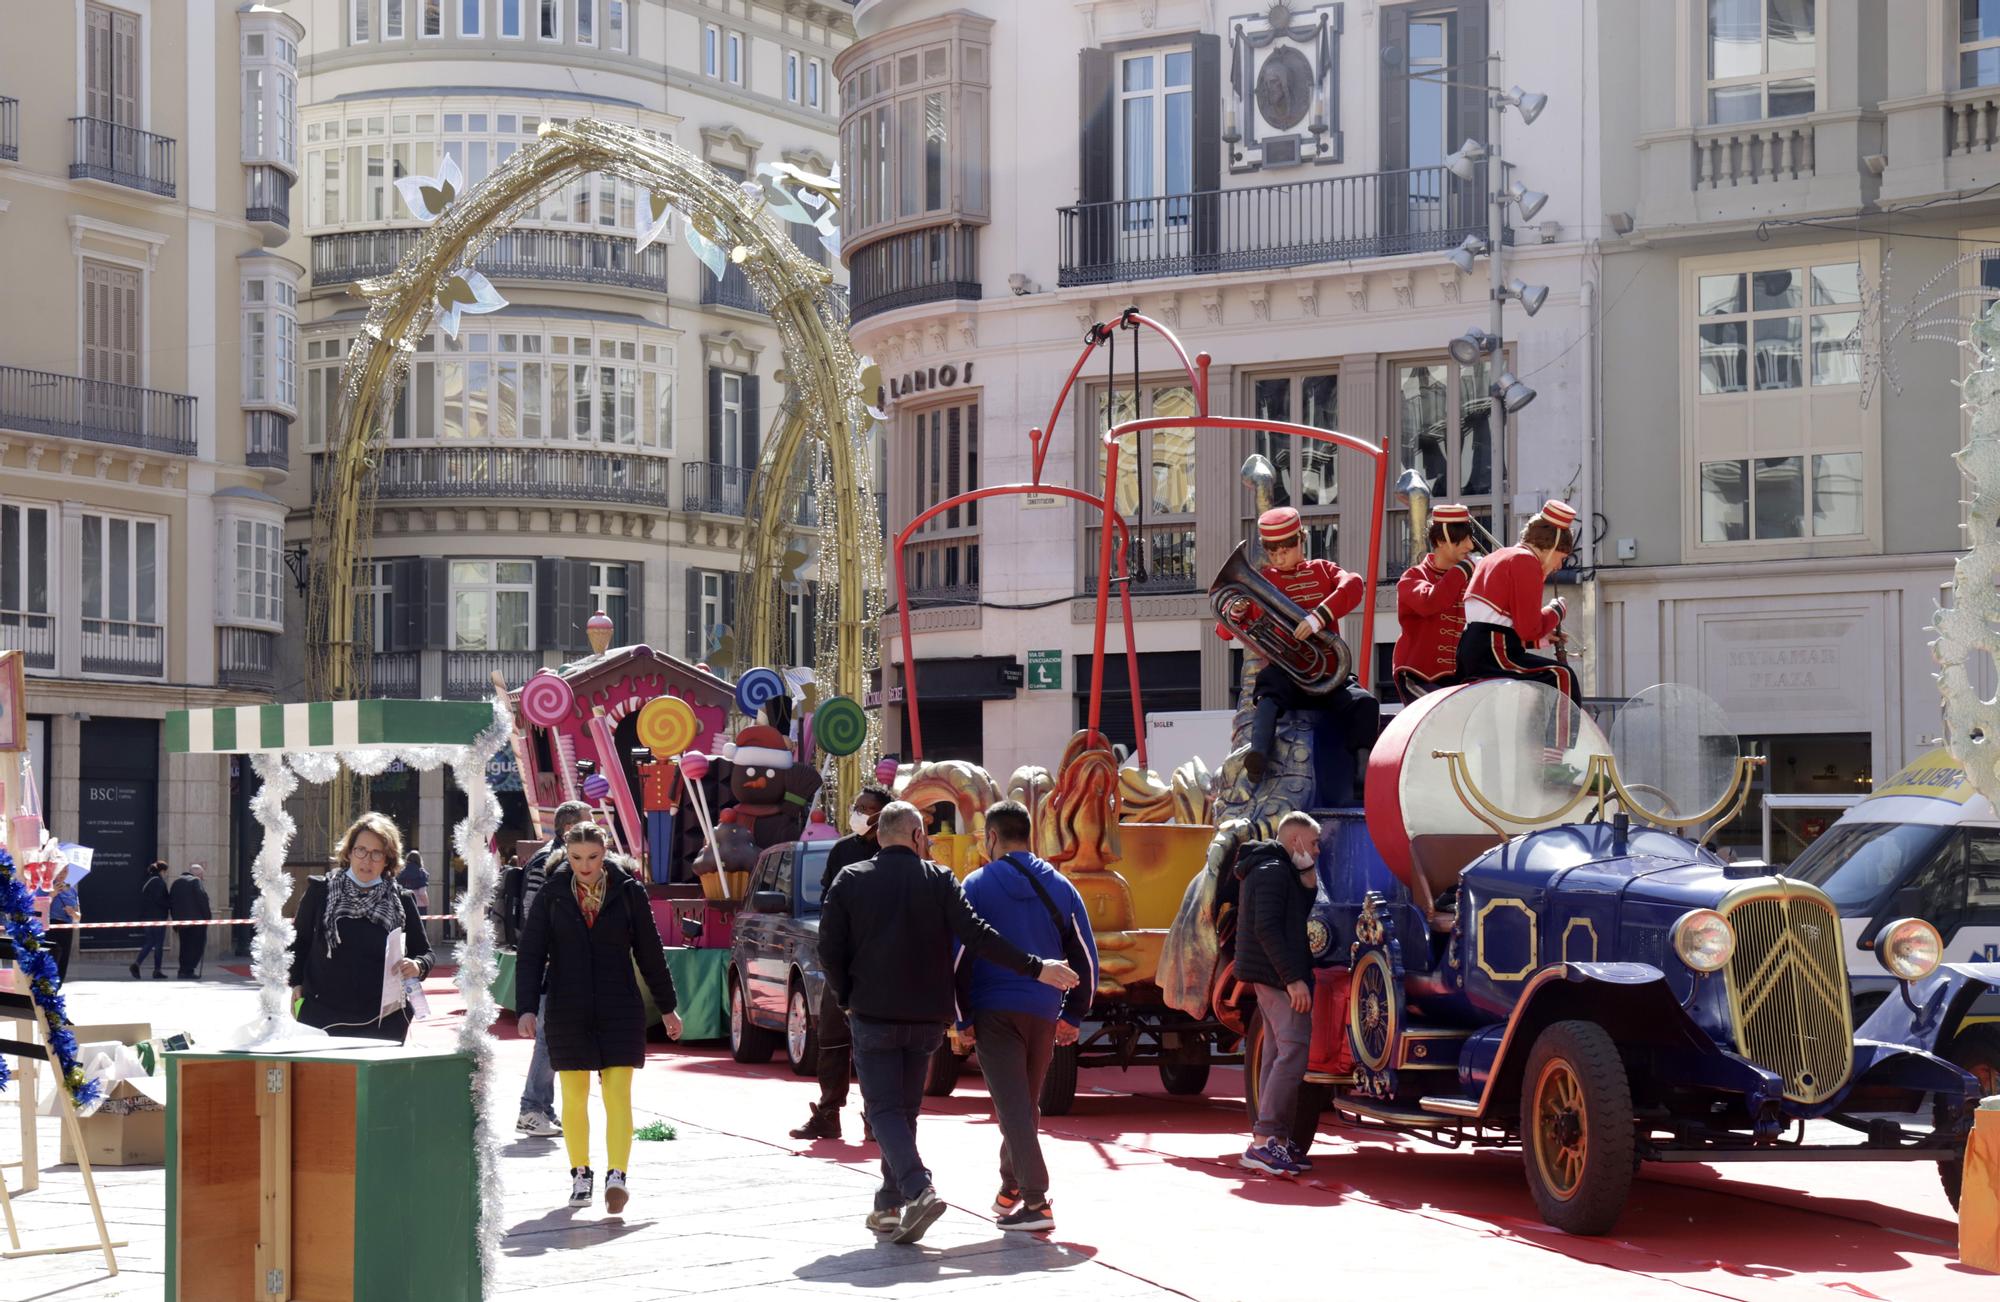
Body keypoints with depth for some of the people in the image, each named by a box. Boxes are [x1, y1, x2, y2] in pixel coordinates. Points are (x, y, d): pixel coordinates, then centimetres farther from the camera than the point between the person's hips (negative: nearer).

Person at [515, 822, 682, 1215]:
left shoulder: (628, 891, 0)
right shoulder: (552, 895, 1)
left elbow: (650, 952, 8)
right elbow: (531, 955, 1)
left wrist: (667, 1007, 12)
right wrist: (527, 1008, -11)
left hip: (619, 1009, -1)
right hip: (568, 1012, 1)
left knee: (618, 1094, -10)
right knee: (574, 1096, 8)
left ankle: (616, 1175, -16)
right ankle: (580, 1175, 21)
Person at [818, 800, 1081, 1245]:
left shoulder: (850, 880, 0)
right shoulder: (938, 880, -1)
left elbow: (829, 950, -2)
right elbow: (978, 936, -9)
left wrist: (848, 998, 12)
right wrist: (1036, 969, -6)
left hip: (873, 1015, -2)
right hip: (926, 1017, 2)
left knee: (883, 1108, -1)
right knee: (906, 1108, 15)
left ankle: (918, 1190, -23)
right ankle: (889, 1205, 16)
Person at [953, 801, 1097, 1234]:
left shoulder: (977, 885, -3)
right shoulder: (1059, 887, 8)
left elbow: (960, 955, -7)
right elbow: (1085, 957, 8)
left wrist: (962, 1019, -2)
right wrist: (1073, 1015, 16)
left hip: (994, 1012, -4)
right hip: (1044, 1014, 4)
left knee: (1012, 1105, -7)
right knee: (1027, 1103, 19)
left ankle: (1034, 1201, -17)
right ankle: (1011, 1189, 30)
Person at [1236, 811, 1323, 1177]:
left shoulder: (1275, 871, 21)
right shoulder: (1273, 871, -13)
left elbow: (1299, 916, 24)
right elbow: (1267, 928, -22)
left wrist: (1308, 880, 11)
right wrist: (1294, 979, -25)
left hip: (1272, 979, 11)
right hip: (1279, 978, -11)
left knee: (1278, 1056, 13)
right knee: (1294, 1053, -16)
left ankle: (1278, 1140, 16)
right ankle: (1264, 1141, -23)